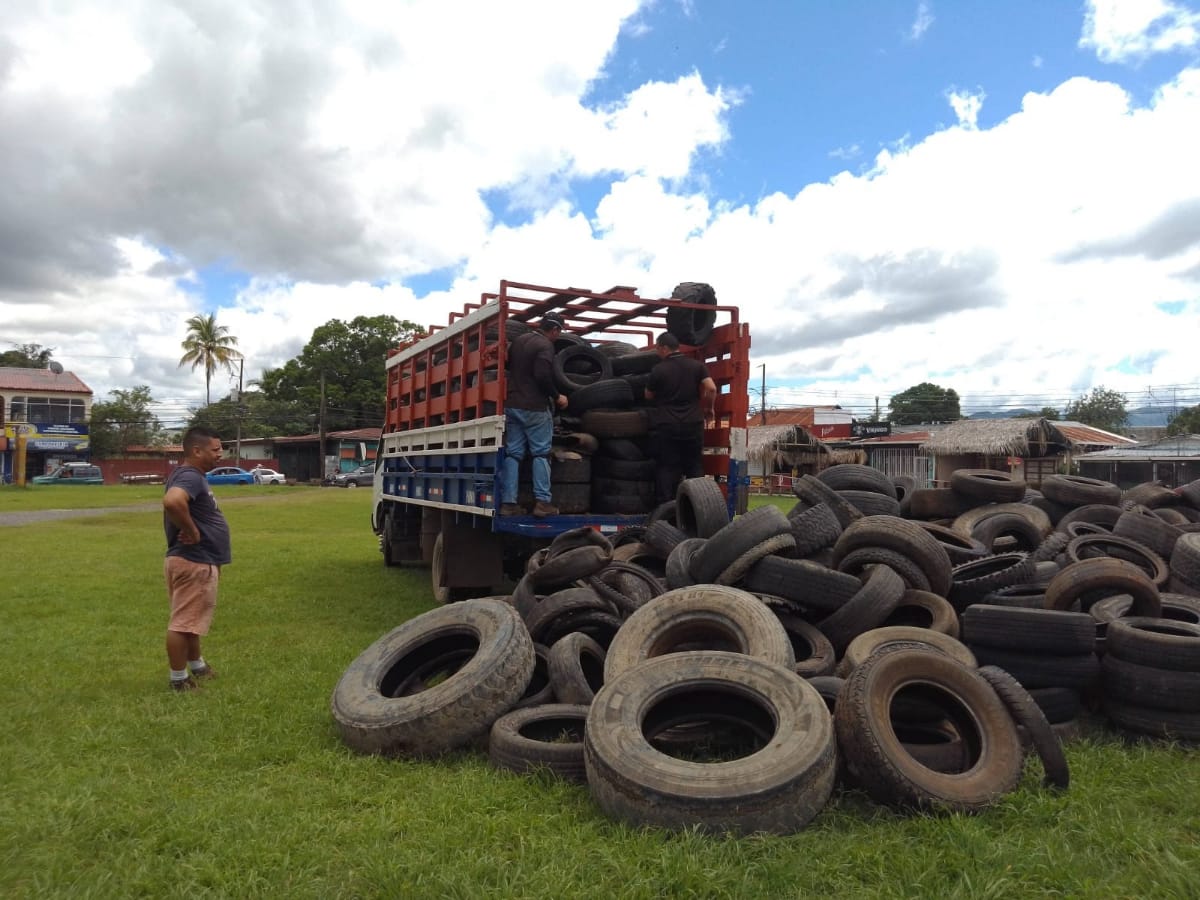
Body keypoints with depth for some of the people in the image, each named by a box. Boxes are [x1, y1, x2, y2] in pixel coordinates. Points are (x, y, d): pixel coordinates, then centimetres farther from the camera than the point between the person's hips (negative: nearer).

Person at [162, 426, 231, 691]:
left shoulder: (192, 476, 13)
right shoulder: (190, 476, -21)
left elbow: (176, 503, 28)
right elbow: (172, 501, -41)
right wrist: (191, 531, -28)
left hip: (198, 561, 11)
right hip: (193, 563, -11)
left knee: (192, 619, 23)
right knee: (183, 622, 0)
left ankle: (196, 666, 38)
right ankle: (179, 680, 10)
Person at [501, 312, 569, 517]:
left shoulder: (518, 340, 13)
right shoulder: (545, 345, -12)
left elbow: (508, 366, 24)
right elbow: (543, 376, -22)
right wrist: (557, 397, -9)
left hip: (512, 405, 7)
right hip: (534, 407, -7)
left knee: (512, 454, 6)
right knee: (541, 454, 1)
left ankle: (508, 502, 4)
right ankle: (542, 502, -3)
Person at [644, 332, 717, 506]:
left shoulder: (658, 369, -3)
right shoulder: (697, 365, 4)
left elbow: (648, 396, 9)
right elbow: (711, 389, -4)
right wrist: (709, 409, 12)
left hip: (665, 425, -2)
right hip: (693, 424, 3)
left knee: (666, 467, 3)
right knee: (694, 466, 11)